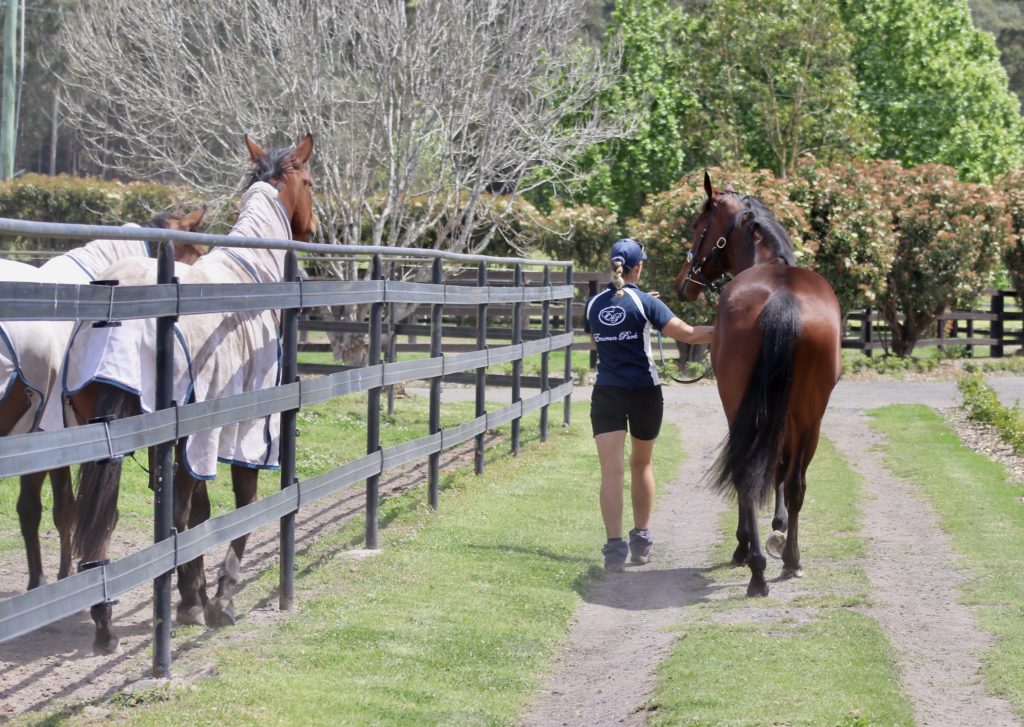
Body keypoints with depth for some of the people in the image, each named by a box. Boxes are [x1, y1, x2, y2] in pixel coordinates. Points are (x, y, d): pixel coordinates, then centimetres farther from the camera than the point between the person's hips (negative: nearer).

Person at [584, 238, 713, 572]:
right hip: (645, 392, -1)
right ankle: (641, 541, 28)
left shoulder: (594, 304, 4)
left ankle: (614, 545, -19)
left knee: (611, 471, -6)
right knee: (641, 465, 18)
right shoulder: (646, 303, -8)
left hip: (607, 393, 1)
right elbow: (685, 333, -15)